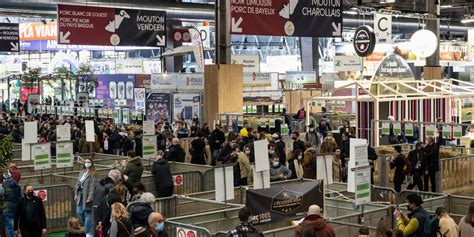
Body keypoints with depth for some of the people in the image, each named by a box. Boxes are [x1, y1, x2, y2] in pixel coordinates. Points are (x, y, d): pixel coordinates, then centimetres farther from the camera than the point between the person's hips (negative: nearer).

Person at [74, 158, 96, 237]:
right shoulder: (82, 172, 11)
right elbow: (78, 183, 14)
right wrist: (76, 194, 8)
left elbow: (92, 186, -16)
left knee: (87, 214, -2)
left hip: (87, 195, -7)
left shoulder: (92, 173, -11)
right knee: (79, 212, 12)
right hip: (80, 195, 7)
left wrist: (90, 198, -20)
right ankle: (86, 227, 32)